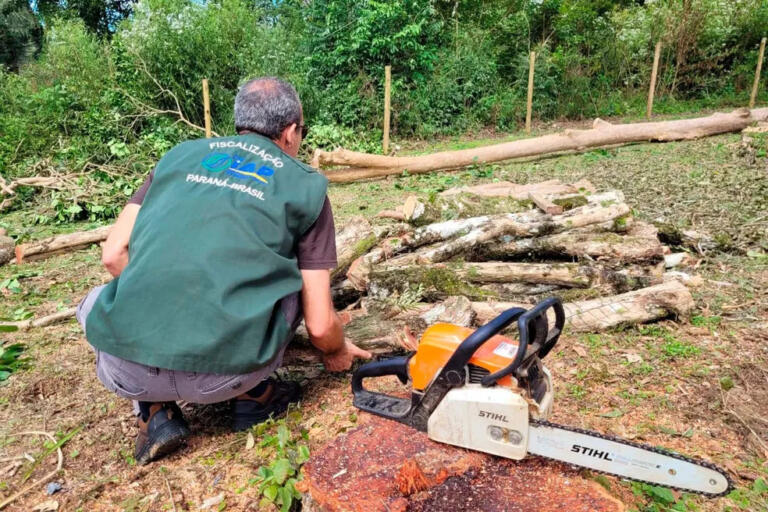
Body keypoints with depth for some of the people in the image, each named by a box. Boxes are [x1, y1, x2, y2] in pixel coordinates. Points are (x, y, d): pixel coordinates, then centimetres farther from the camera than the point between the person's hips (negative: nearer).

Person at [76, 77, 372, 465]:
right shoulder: (305, 185, 8)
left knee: (97, 303, 35)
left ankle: (154, 413, 17)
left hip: (127, 371, 2)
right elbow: (320, 324, 5)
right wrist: (337, 353, 28)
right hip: (223, 375, -1)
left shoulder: (180, 155, 16)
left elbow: (113, 255, 13)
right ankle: (253, 394, 19)